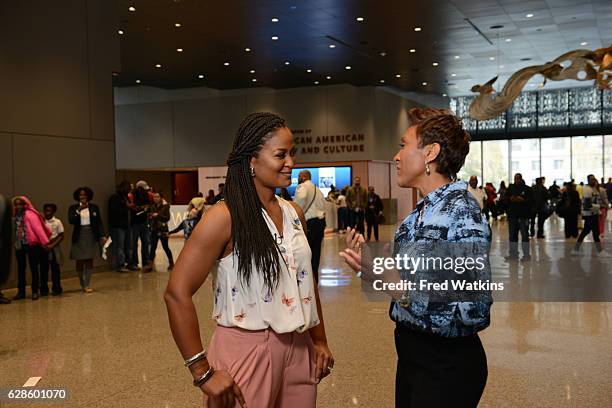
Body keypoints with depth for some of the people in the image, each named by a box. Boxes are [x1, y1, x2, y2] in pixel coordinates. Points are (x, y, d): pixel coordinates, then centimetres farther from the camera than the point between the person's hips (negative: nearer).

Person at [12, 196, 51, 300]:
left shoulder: (30, 214, -7)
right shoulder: (16, 216, 9)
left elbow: (38, 228, -12)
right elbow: (16, 231, 9)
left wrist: (45, 242, -16)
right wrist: (16, 243, 1)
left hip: (31, 244, -5)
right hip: (19, 245, 5)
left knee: (34, 268, 2)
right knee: (20, 268, 9)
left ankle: (35, 291, 8)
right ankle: (21, 291, 17)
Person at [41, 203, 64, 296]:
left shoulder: (57, 222, 0)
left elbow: (61, 236, -2)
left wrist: (52, 245, -12)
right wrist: (43, 245, -11)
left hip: (54, 248, -2)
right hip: (43, 248, 2)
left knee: (55, 269, 2)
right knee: (43, 269, 4)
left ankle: (56, 289, 10)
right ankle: (44, 289, 13)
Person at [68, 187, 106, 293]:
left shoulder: (94, 207, 5)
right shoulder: (73, 208, 3)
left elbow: (99, 222, 3)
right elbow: (71, 221, -10)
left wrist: (102, 236, -5)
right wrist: (78, 210, -21)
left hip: (91, 236, 0)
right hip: (79, 237, 0)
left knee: (89, 261, 0)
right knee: (80, 261, 3)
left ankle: (87, 285, 5)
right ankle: (82, 284, 20)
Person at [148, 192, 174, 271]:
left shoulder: (165, 206, -5)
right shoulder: (153, 207, 10)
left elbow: (167, 218, -12)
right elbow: (150, 216, 17)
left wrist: (158, 215, -20)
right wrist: (150, 216, -5)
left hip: (162, 229, -5)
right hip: (154, 229, 5)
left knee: (165, 247, 1)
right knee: (153, 247, 3)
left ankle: (171, 263, 14)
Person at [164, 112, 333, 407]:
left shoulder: (294, 213, 5)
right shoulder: (226, 217, -14)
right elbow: (177, 293, -17)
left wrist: (320, 341, 14)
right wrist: (203, 372, -17)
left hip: (298, 350, 6)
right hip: (247, 351, -6)